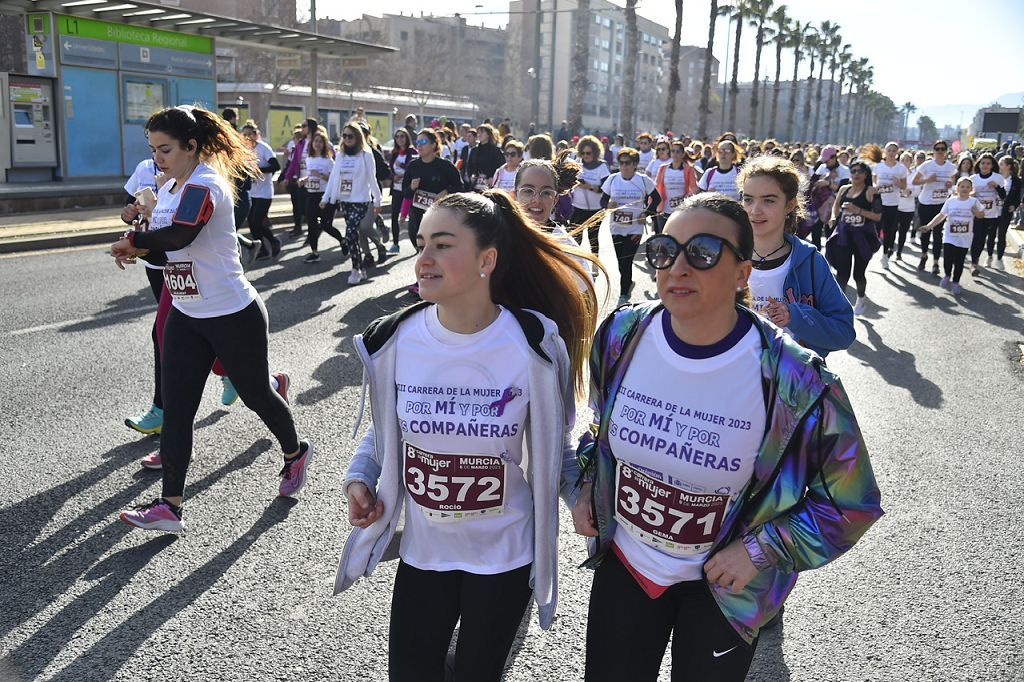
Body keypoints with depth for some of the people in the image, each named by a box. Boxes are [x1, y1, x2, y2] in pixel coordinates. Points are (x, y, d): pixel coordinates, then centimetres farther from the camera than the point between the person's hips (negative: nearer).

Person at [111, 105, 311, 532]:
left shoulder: (204, 185, -19)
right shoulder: (169, 188, 10)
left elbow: (179, 235, -34)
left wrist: (133, 240, -16)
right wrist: (139, 250, -4)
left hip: (234, 315, -8)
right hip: (186, 316, 8)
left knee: (255, 394, 10)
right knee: (176, 408, 1)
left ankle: (295, 453, 38)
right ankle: (169, 506, 5)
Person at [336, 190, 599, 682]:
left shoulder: (535, 346, -17)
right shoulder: (393, 341, -11)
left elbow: (554, 445, -3)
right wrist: (359, 478, -9)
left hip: (505, 554, -2)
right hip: (423, 549, 2)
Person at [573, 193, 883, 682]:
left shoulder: (794, 380, -25)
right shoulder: (622, 334, -13)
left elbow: (850, 502, -13)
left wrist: (760, 550, -17)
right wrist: (586, 489, 0)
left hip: (724, 583, -3)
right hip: (623, 560, 3)